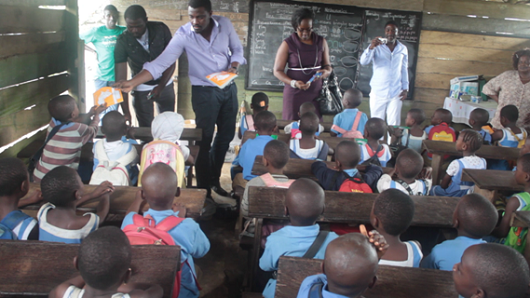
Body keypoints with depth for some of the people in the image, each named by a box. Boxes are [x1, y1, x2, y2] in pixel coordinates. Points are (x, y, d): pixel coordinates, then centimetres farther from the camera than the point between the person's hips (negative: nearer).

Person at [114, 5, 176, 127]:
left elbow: (171, 61, -10)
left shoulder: (161, 29, -14)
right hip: (141, 89, -1)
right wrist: (126, 111, -25)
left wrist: (160, 87, -21)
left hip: (165, 85, 1)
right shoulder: (122, 41, -16)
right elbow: (121, 77, -19)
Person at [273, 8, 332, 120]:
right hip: (294, 93, -2)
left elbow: (327, 65, 11)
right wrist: (293, 83, -19)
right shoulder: (288, 44, -3)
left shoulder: (321, 42, 6)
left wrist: (326, 72, -14)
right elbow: (277, 71, -3)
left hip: (316, 93, 2)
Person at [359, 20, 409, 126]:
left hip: (396, 93, 2)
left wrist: (405, 88, 10)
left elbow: (404, 70, 16)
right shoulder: (377, 47, -1)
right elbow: (363, 62, -14)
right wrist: (371, 47, -30)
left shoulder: (403, 49, 9)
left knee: (394, 125, 2)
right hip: (378, 92, -2)